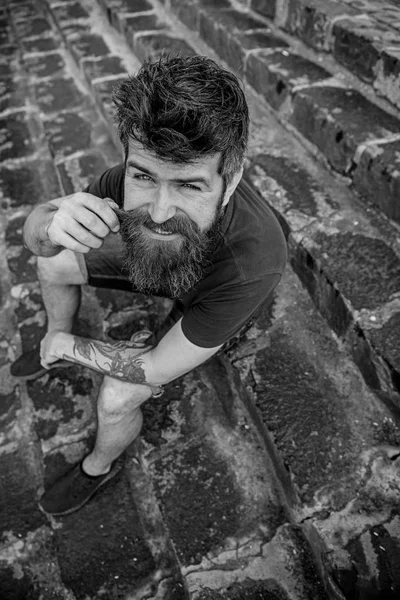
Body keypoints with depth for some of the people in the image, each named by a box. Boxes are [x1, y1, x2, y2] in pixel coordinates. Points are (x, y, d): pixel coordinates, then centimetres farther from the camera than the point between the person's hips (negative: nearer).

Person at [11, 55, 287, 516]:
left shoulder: (252, 263, -46)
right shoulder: (143, 178, -33)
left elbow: (156, 370, -33)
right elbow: (33, 231, -21)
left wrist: (68, 346, -19)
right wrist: (54, 225, -46)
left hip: (207, 304, -4)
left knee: (115, 399, -21)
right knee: (52, 264, 3)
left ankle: (99, 466, 17)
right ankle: (54, 348, 33)